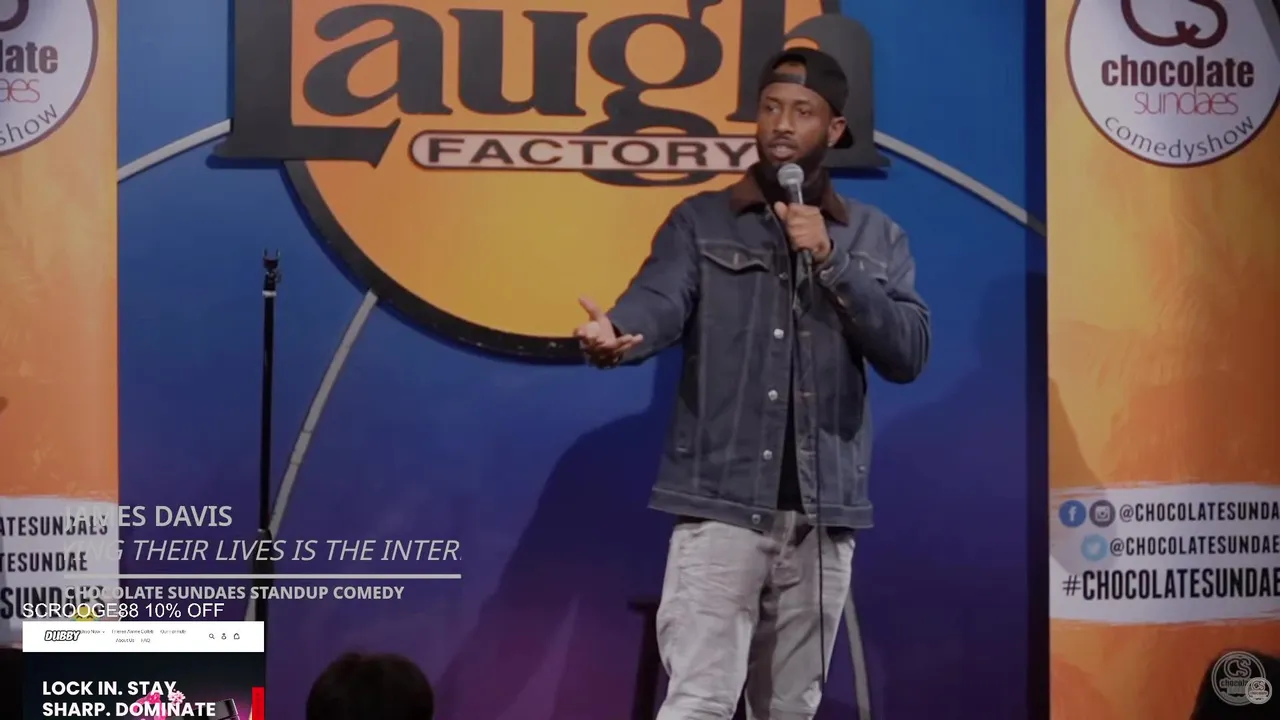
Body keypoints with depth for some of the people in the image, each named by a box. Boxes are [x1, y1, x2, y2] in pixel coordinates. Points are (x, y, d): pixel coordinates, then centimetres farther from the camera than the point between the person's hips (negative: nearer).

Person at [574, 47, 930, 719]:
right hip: (721, 503, -3)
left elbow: (908, 354, -1)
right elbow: (659, 300, -13)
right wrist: (617, 335, -36)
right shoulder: (701, 221, 5)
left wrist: (830, 261, -10)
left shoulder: (877, 238, 11)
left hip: (823, 512, 3)